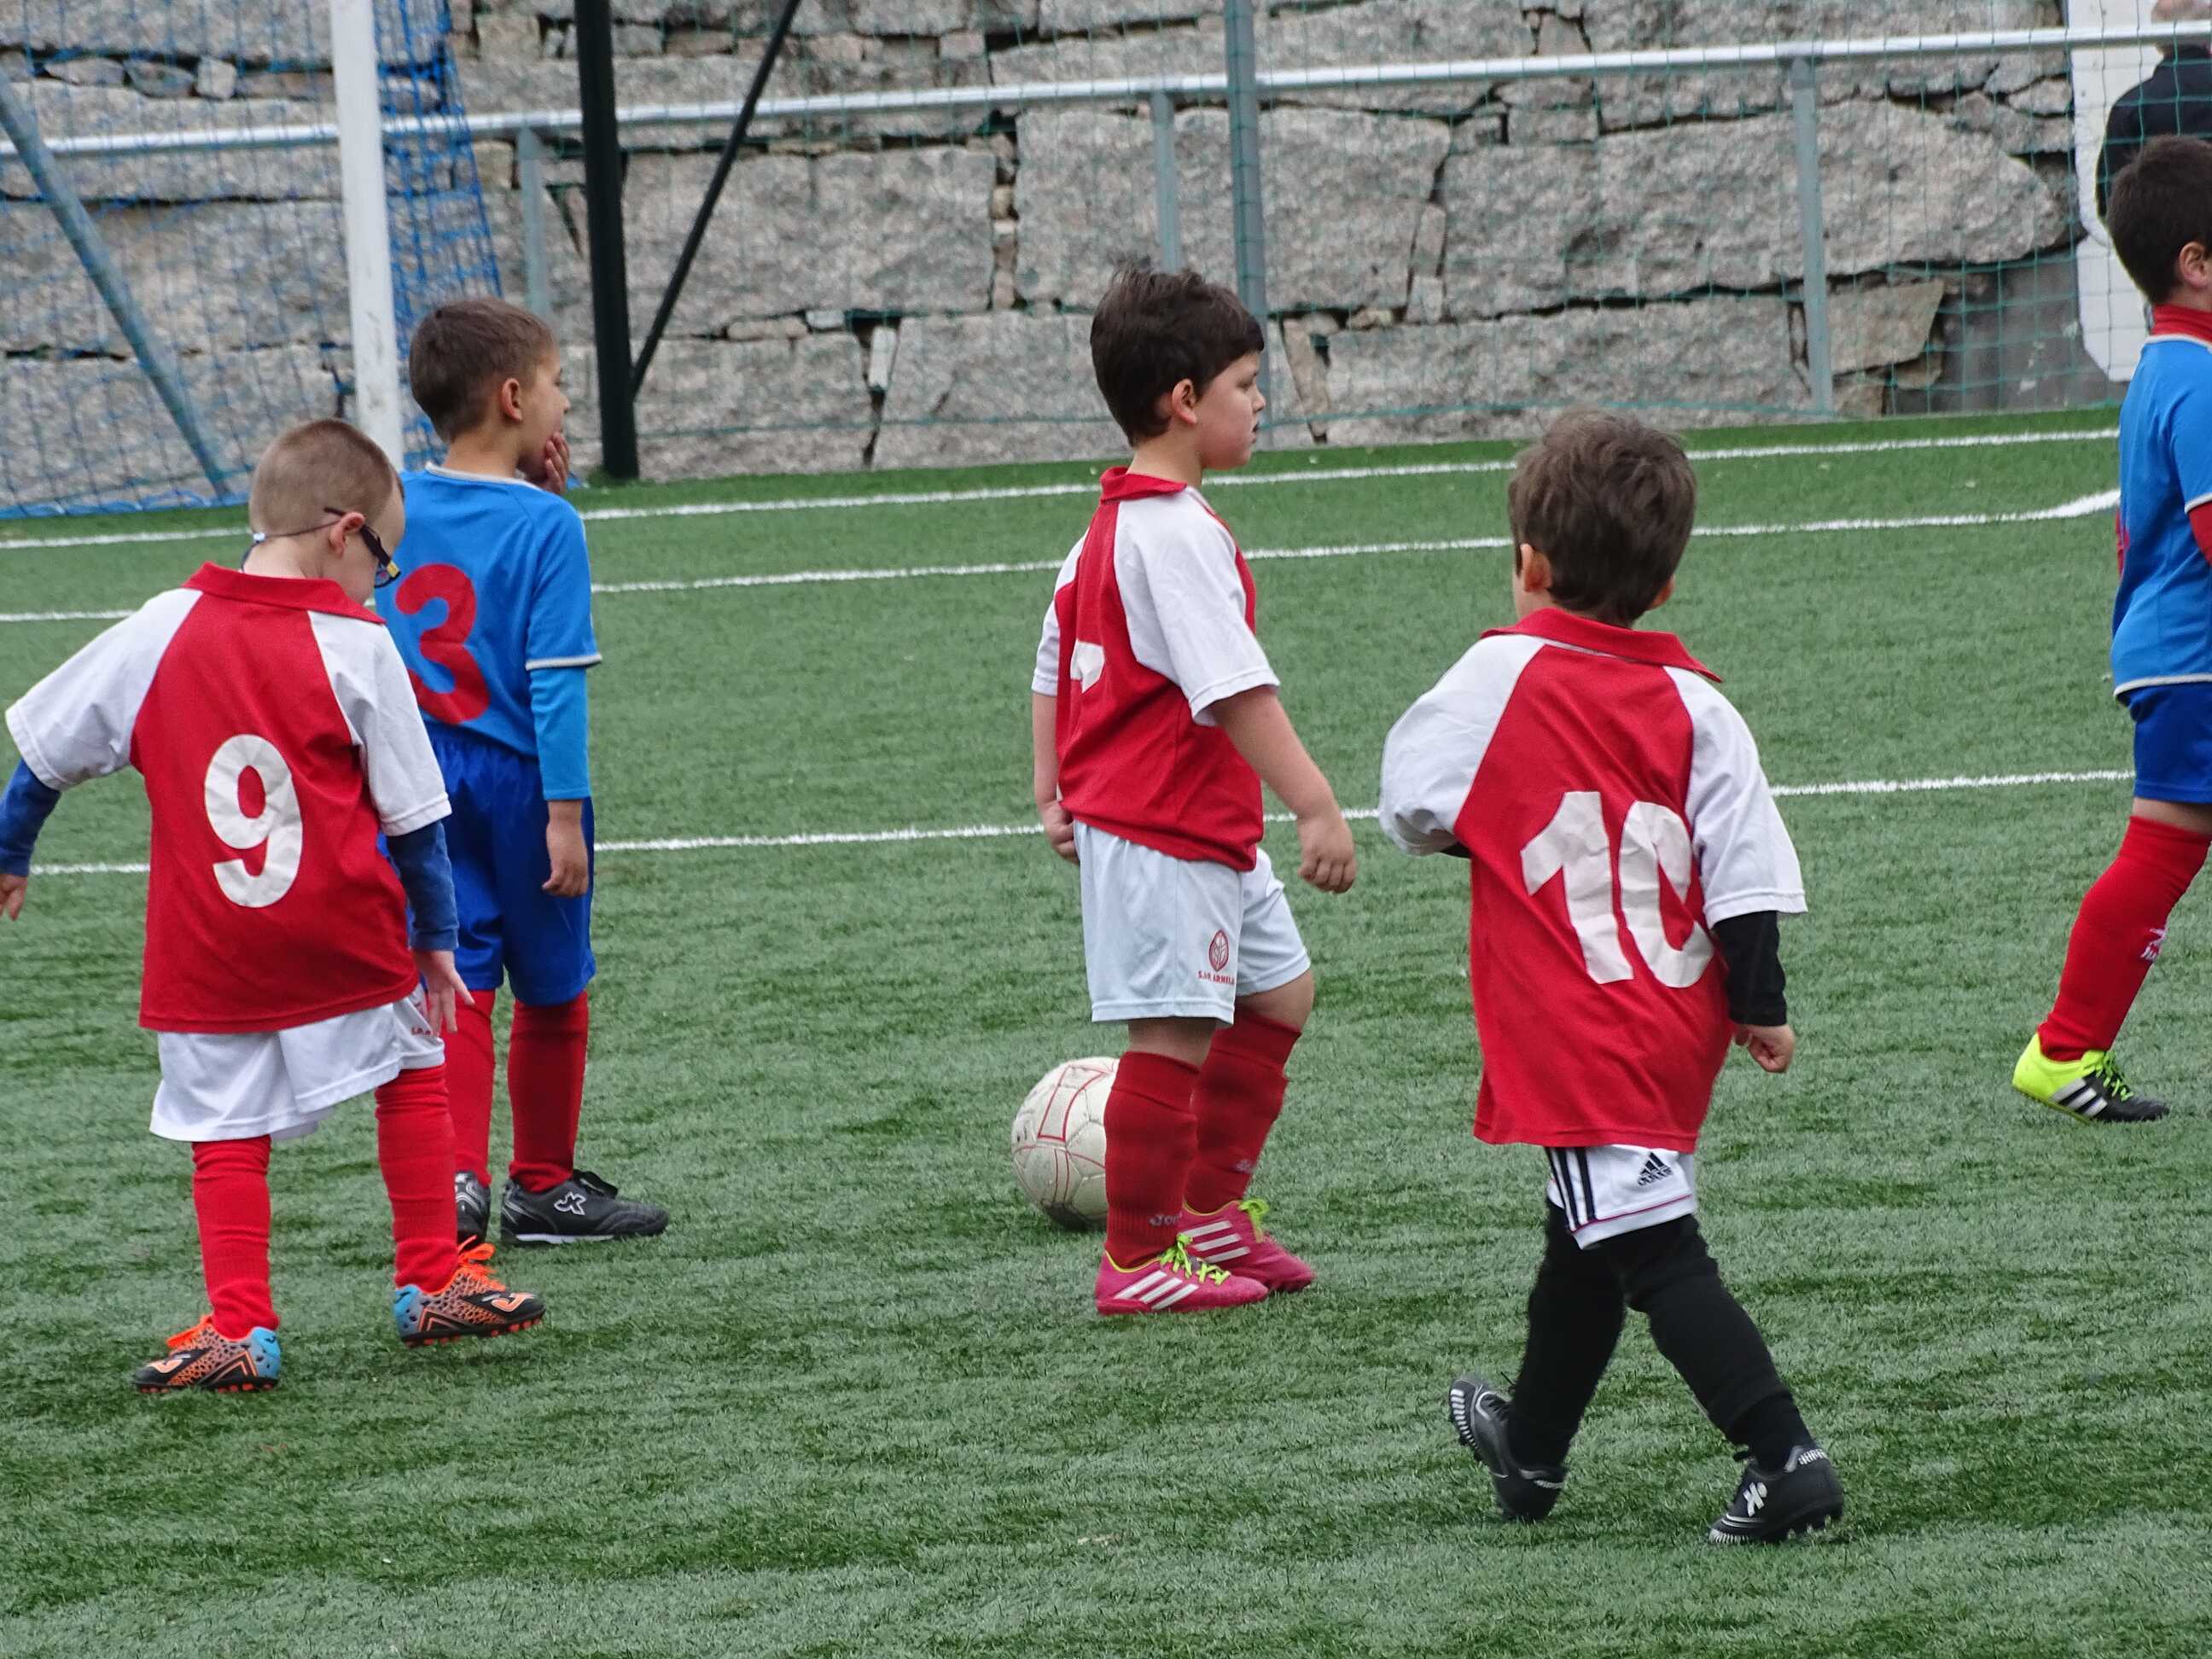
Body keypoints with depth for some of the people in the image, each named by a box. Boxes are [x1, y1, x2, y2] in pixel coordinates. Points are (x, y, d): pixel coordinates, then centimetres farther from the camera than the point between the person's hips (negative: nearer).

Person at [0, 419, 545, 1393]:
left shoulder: (161, 630, 1)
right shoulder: (356, 647, -7)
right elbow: (413, 814, -1)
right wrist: (436, 938, 10)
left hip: (205, 961, 2)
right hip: (344, 940, -2)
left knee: (226, 1134, 9)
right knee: (414, 1074, 19)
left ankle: (238, 1329, 0)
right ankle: (433, 1284, 23)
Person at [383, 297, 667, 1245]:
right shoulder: (546, 524, -14)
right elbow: (556, 679, -17)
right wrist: (566, 812, -16)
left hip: (416, 783, 4)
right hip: (518, 781, -4)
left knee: (456, 986, 5)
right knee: (554, 994, 12)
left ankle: (457, 1176, -10)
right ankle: (544, 1185, 22)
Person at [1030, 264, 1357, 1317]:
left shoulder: (1105, 526, 13)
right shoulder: (1179, 535, -20)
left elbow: (1052, 668, 19)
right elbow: (1236, 689, -26)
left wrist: (1051, 793, 25)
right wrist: (1317, 806, -27)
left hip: (1205, 832, 11)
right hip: (1164, 832, -11)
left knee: (1277, 995, 17)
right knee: (1177, 1032, -5)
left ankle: (1210, 1211, 24)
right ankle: (1138, 1261, 2)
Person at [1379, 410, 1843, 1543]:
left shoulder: (1503, 675, -10)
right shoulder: (1695, 704, 1)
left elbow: (1410, 801, 0)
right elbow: (1746, 864, -2)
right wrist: (1760, 1003, 4)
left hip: (1581, 1035, -6)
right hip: (1682, 1022, 6)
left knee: (1653, 1250, -9)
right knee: (1583, 1244, 23)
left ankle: (1786, 1461, -22)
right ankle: (1532, 1451, 41)